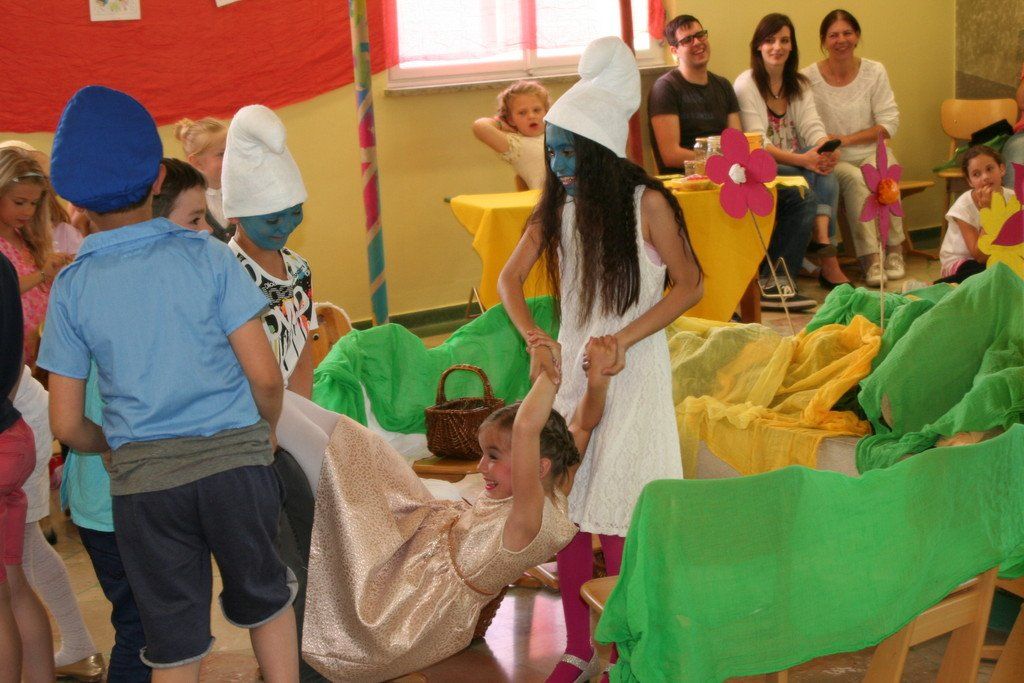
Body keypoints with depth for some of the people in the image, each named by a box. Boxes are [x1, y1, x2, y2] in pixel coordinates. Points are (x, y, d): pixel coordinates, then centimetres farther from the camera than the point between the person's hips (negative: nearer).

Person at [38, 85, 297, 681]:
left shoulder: (73, 287, -1)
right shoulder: (208, 257, -5)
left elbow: (68, 426, 0)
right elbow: (265, 376, -8)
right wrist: (265, 433, 11)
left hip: (143, 481, 1)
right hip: (235, 463, -1)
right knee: (265, 599, 23)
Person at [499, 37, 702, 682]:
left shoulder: (646, 203, -10)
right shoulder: (557, 206, 5)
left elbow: (689, 285, -8)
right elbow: (510, 278, 6)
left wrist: (623, 339, -18)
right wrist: (535, 340, -12)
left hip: (634, 369, -5)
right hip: (572, 366, 5)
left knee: (617, 518, -6)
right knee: (567, 511, 6)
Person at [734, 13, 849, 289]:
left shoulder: (800, 85, 15)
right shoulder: (746, 85, -5)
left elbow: (812, 126, 1)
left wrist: (826, 147, -24)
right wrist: (800, 159, -28)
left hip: (800, 163, 5)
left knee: (824, 171, -29)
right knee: (810, 178, -31)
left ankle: (822, 243, -39)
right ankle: (827, 259, -29)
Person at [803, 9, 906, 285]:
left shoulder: (874, 72, 3)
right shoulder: (808, 78, -4)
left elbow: (889, 123, 0)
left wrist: (846, 139, -11)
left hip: (872, 151, 2)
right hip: (831, 160, -1)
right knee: (854, 178, -33)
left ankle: (894, 251, -20)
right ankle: (870, 259, -30)